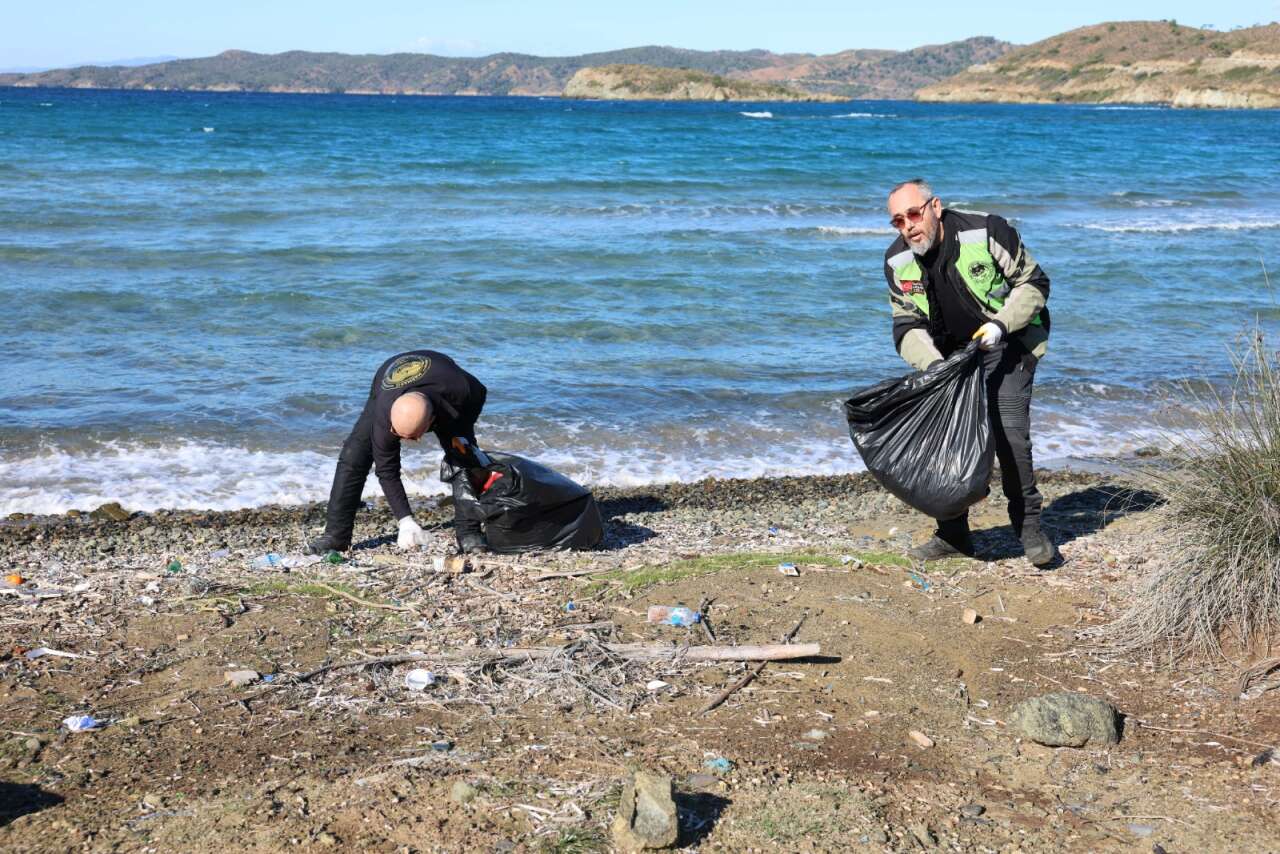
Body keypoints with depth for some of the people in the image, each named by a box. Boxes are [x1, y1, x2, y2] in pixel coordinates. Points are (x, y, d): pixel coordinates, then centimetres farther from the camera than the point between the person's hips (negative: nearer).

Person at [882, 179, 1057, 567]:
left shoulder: (986, 231, -21)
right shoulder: (898, 263, -7)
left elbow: (1033, 283, -12)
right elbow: (908, 326, -2)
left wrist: (1001, 324, -25)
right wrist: (933, 364, -20)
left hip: (1006, 344, -5)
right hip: (950, 354, 5)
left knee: (1009, 432, -16)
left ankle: (1029, 527, -1)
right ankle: (953, 534, 12)